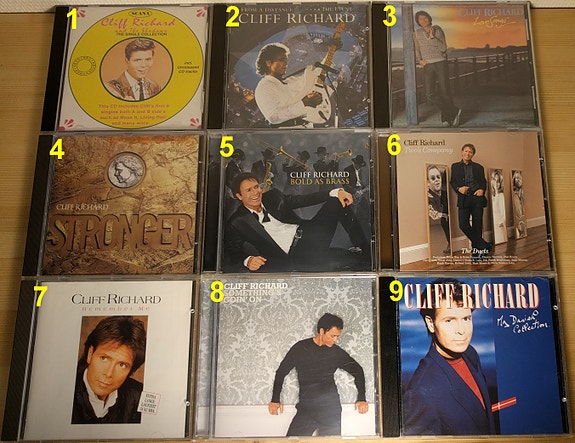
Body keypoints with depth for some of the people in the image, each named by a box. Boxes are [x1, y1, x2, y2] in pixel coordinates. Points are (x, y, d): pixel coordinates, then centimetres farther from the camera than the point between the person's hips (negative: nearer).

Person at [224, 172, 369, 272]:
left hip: (307, 233, 6)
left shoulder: (273, 196, 13)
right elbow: (233, 256, -3)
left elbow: (304, 200, 10)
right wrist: (247, 261, -27)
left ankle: (366, 251, -5)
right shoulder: (237, 224, -1)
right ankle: (364, 261, -8)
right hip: (293, 255, -6)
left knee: (337, 202, -8)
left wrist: (336, 192, -3)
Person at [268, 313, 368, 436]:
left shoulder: (336, 352, 3)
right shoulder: (300, 348, 1)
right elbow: (281, 372, 9)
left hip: (331, 410, 1)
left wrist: (361, 398, 7)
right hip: (305, 410, -1)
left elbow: (357, 370, 15)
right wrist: (275, 400, 3)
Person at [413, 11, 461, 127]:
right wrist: (419, 60, -2)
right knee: (430, 94, -12)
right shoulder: (417, 33, 7)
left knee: (444, 92, -6)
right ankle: (454, 111, 1)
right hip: (428, 66, 2)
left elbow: (443, 48, -7)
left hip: (441, 63, -2)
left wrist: (432, 37, -15)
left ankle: (446, 118, 11)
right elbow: (416, 49, 15)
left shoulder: (438, 31, 2)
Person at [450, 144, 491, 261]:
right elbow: (452, 182, 11)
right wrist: (458, 188, -9)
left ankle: (476, 251, 10)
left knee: (477, 225, 0)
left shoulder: (478, 167, 16)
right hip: (463, 199, 0)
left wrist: (482, 190, -7)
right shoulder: (455, 166, 15)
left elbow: (483, 182, 15)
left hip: (477, 198, 0)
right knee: (463, 225, -13)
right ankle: (484, 246, -1)